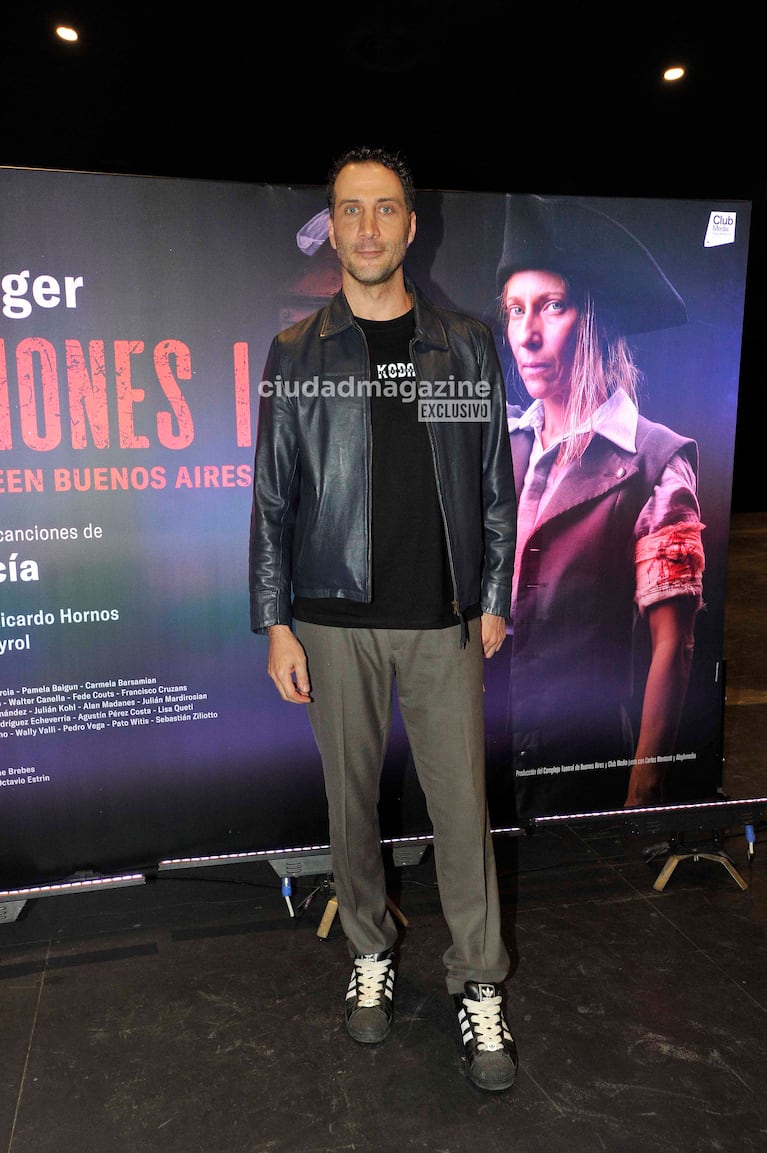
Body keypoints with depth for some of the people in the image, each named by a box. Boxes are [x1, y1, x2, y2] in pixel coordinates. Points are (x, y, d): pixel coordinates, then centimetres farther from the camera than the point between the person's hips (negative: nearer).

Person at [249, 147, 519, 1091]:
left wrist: (494, 599, 4)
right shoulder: (295, 355, 4)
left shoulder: (466, 348, 5)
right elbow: (272, 497, 3)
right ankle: (371, 954, 34)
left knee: (461, 802, 4)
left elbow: (496, 484, 8)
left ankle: (479, 986, 23)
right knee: (350, 799, 11)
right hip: (335, 621, 1)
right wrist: (276, 624, 0)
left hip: (443, 621, 0)